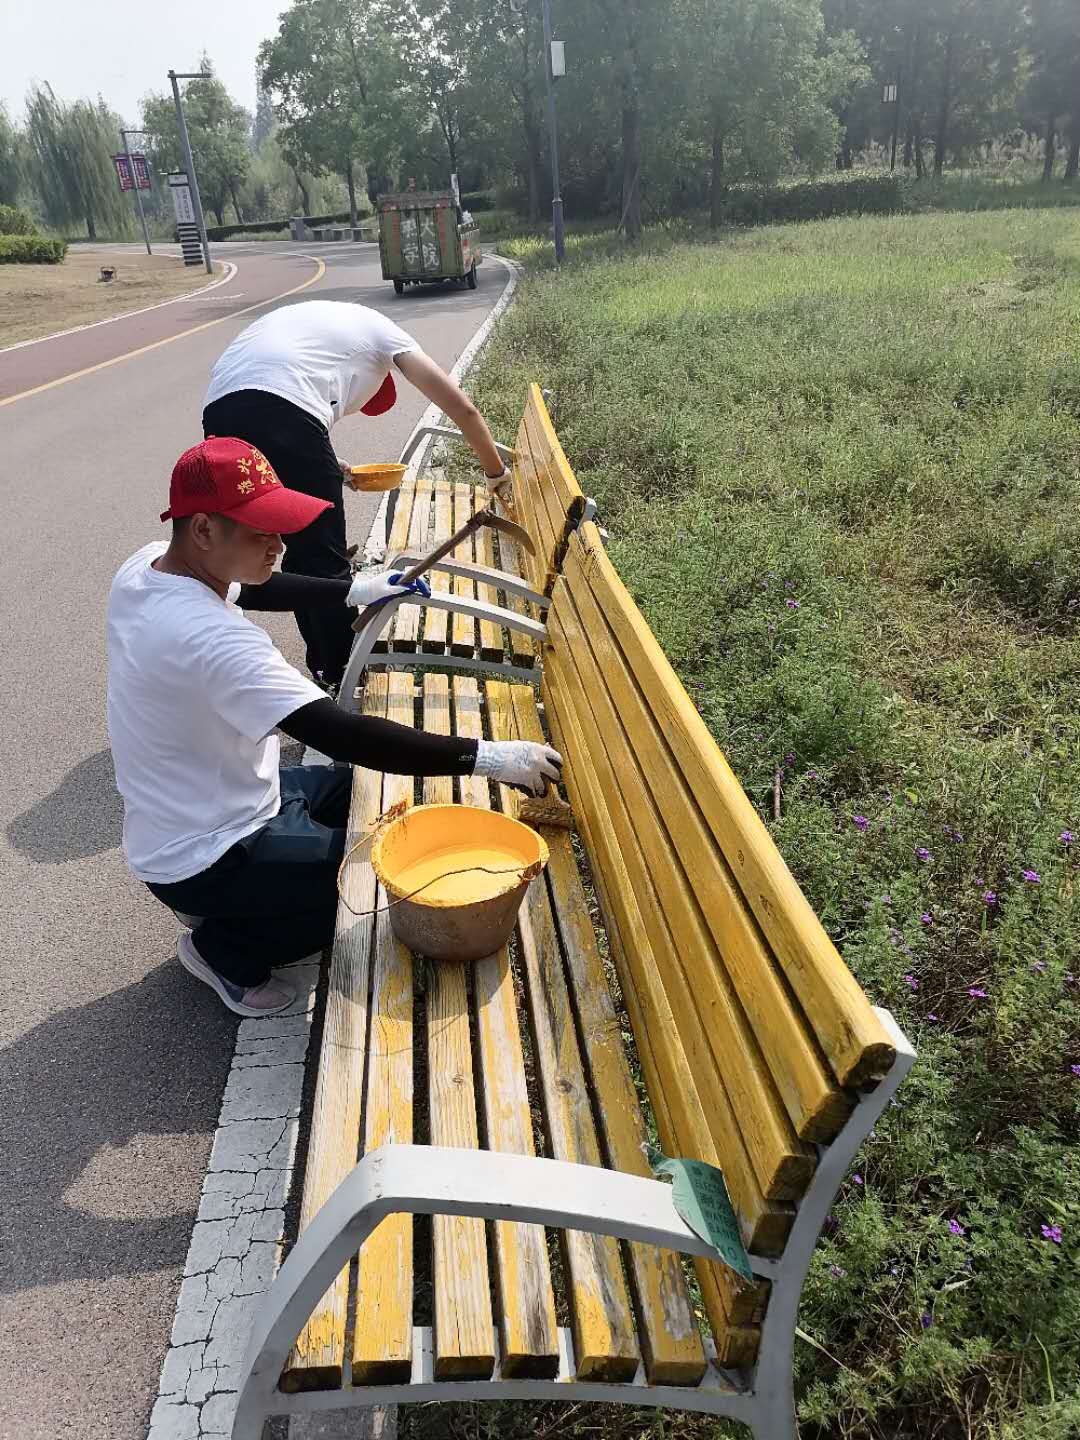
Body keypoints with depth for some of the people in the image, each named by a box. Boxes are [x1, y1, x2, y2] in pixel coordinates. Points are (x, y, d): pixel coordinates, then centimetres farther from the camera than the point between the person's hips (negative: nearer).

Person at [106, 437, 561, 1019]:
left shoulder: (145, 566, -6)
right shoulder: (211, 636, -35)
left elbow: (249, 586, 14)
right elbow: (339, 735, -41)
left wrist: (355, 590, 8)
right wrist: (487, 757, -39)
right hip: (205, 859, -9)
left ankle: (232, 910, 21)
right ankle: (224, 948, 9)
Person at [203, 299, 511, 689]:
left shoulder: (314, 319, 39)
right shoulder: (382, 331, 23)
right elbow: (462, 408, 16)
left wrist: (326, 465, 27)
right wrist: (495, 471, 28)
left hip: (218, 408, 7)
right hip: (281, 412, -7)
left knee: (300, 554, 19)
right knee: (326, 563, 4)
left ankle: (324, 667, 31)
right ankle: (344, 683, 13)